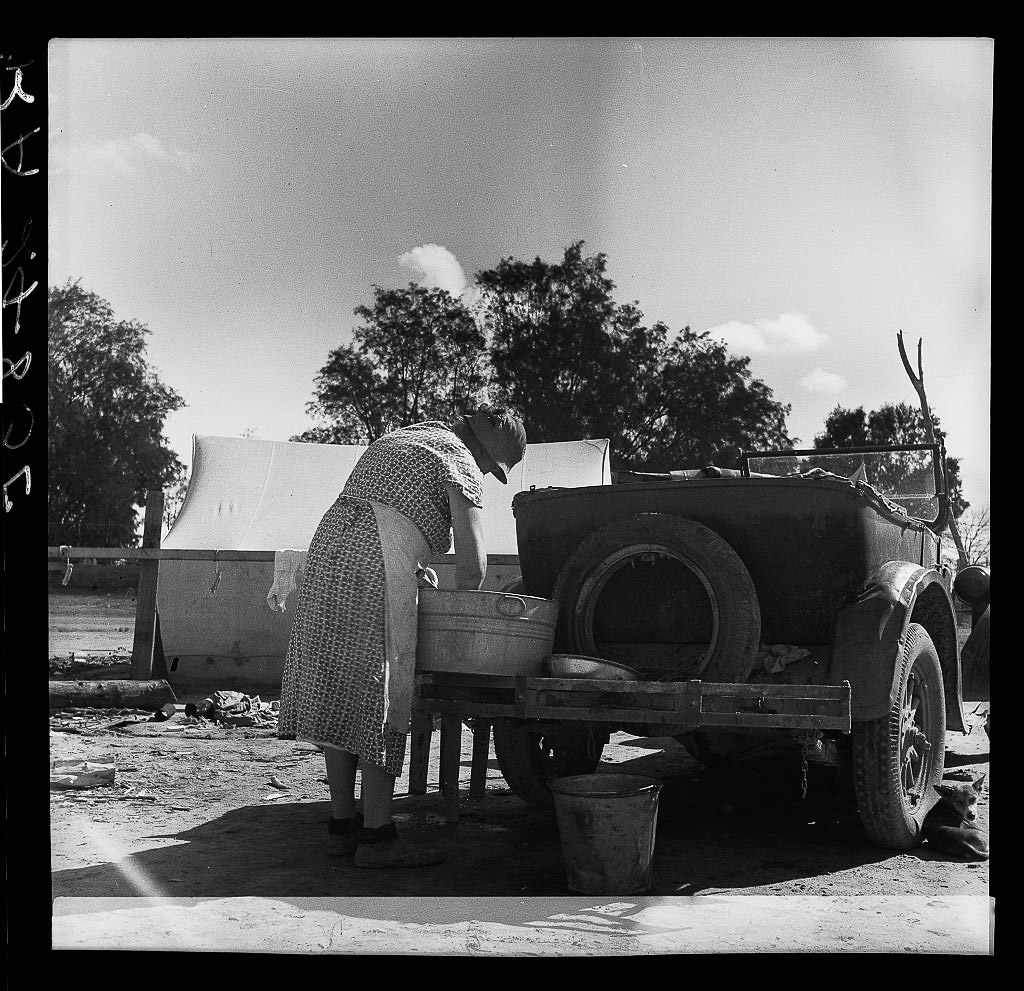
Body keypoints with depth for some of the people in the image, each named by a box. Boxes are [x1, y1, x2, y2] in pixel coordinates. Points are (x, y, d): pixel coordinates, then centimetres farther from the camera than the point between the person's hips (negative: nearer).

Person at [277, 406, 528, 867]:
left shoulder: (395, 440, 28)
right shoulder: (459, 461, 1)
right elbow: (472, 561, -5)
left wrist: (414, 570, 24)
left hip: (328, 547, 9)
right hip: (374, 569, -9)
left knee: (337, 693, 9)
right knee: (379, 699, -6)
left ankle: (342, 823, 15)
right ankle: (377, 835, -5)